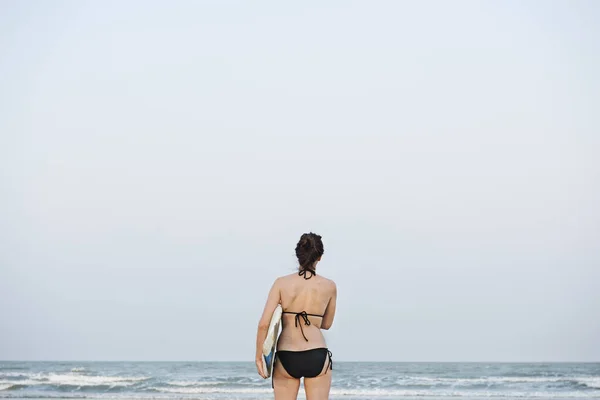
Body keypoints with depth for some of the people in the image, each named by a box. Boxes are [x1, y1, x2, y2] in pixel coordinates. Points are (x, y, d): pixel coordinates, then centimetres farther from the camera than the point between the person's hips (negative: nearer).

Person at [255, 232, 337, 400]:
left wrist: (259, 356, 2)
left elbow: (263, 324, -8)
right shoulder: (330, 286, 0)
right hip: (317, 356, 0)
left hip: (287, 357, 0)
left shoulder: (281, 283, -3)